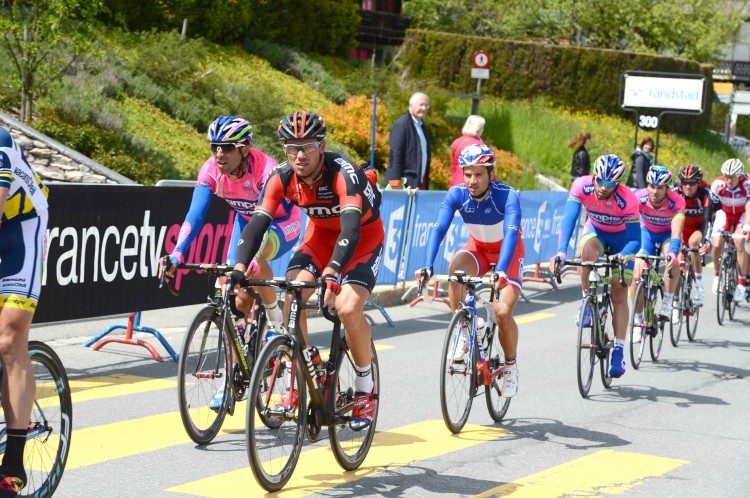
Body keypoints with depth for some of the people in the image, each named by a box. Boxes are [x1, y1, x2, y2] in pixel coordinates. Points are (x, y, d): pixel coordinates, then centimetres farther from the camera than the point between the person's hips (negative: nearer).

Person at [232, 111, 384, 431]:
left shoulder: (343, 173, -34)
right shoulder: (282, 177, -19)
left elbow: (351, 227, -46)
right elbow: (258, 222, -25)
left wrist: (332, 272, -60)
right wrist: (240, 265, -41)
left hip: (364, 237, -4)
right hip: (321, 233, 5)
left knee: (348, 308, -24)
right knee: (292, 296, -19)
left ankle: (365, 388, -2)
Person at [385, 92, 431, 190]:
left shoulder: (421, 126, 18)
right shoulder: (401, 125, -8)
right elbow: (395, 154, -14)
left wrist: (426, 181, 15)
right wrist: (396, 183, -19)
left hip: (419, 183, 8)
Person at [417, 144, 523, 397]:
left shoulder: (507, 196, -30)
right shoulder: (457, 195, -21)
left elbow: (511, 234, -41)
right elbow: (438, 229, -29)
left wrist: (501, 272, -56)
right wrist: (427, 266, -44)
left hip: (508, 252, -3)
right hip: (478, 248, 3)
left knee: (503, 312, -20)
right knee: (456, 267, -33)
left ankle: (510, 366, 7)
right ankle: (462, 332, -19)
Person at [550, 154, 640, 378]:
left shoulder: (627, 199, -33)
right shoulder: (582, 186, -30)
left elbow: (634, 238, -31)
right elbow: (569, 218, -38)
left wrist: (624, 255, -53)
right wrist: (561, 252, -52)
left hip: (621, 238, -1)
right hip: (595, 231, 1)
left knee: (619, 292, -7)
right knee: (588, 250, -36)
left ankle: (618, 351, -1)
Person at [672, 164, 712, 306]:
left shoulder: (705, 193, -30)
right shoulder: (675, 192, -24)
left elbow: (707, 220, -39)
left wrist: (706, 242, -55)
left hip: (700, 227, -3)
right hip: (684, 226, 3)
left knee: (693, 242, -33)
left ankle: (699, 287, -25)